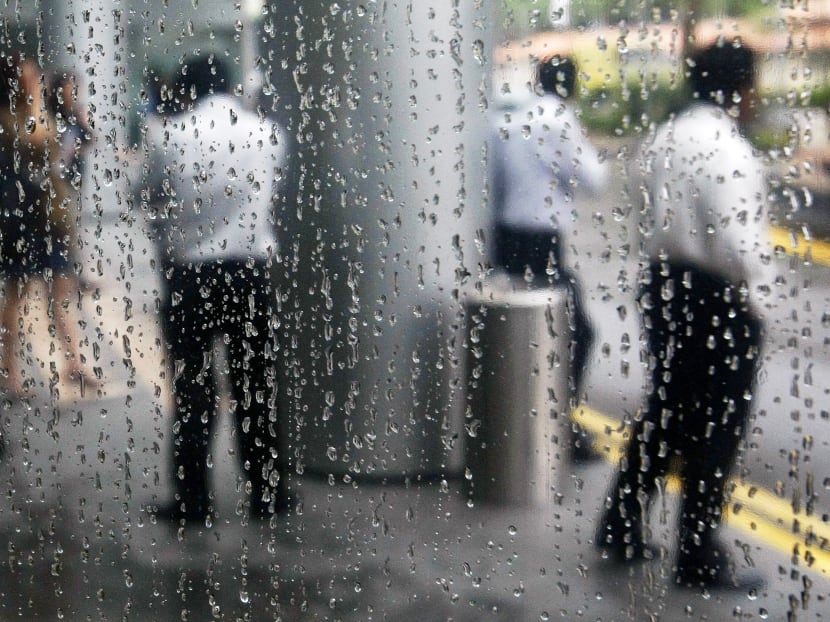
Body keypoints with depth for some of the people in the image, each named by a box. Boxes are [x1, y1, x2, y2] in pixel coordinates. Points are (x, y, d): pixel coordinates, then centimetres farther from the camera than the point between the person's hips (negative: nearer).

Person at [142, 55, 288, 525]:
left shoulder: (165, 135, -6)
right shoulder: (268, 133, 0)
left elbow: (154, 201, 4)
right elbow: (272, 200, 6)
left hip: (189, 273, -2)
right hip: (252, 270, 2)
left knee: (192, 389, 7)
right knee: (256, 385, 11)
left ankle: (194, 501, 10)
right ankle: (267, 493, 18)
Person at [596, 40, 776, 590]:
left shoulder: (662, 140, 9)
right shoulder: (727, 151, -18)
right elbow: (737, 240, -22)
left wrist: (668, 266, 12)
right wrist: (756, 298, -10)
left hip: (663, 284, 9)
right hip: (719, 299, -8)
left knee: (665, 407, 20)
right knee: (717, 426, 2)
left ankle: (624, 526, 29)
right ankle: (700, 558, 10)